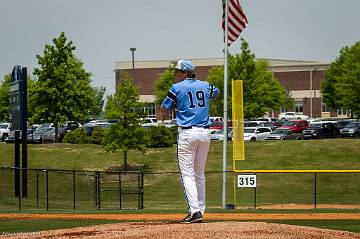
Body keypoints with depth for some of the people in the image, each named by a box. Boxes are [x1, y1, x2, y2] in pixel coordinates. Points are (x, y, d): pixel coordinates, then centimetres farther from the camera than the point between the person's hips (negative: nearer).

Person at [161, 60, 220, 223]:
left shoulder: (177, 88, -2)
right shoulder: (205, 86, 11)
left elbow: (163, 109, 4)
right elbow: (216, 93, 35)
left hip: (187, 133, -5)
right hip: (205, 133, 5)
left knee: (187, 174, -6)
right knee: (199, 174, 16)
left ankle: (195, 211, -18)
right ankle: (200, 209, 18)